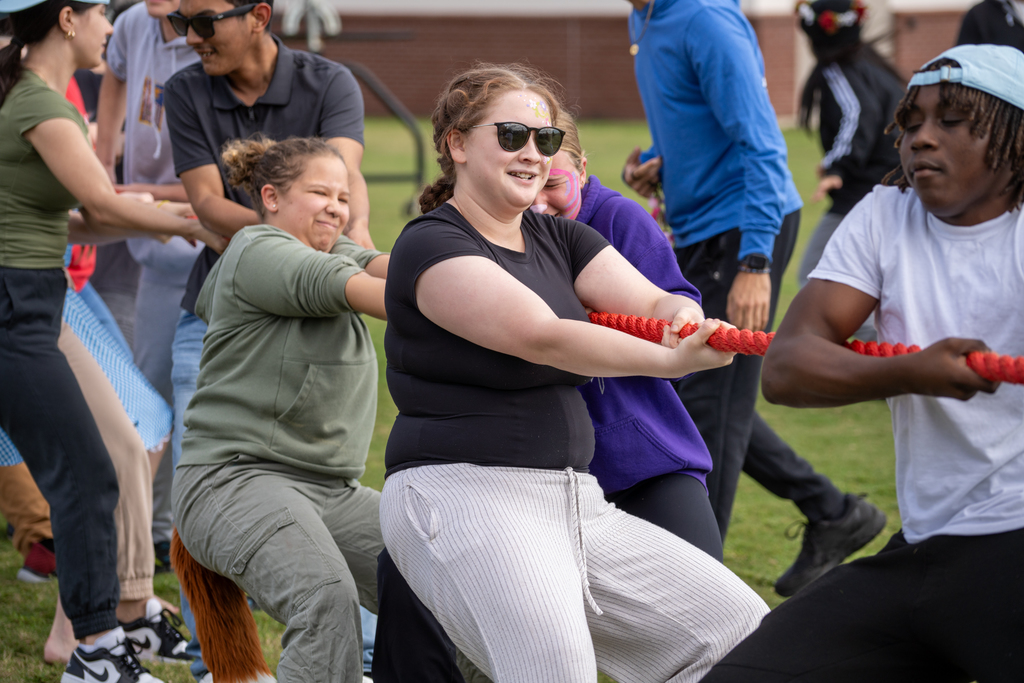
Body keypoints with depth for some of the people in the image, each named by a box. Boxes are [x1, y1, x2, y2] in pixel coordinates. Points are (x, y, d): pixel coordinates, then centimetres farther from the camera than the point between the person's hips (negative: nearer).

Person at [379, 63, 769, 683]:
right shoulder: (430, 246, -7)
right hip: (461, 491, -8)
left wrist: (684, 315, -22)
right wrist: (668, 361, -31)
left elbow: (654, 304, 2)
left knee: (743, 630, -1)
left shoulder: (560, 238, 18)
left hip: (576, 503, 8)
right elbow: (541, 335, -21)